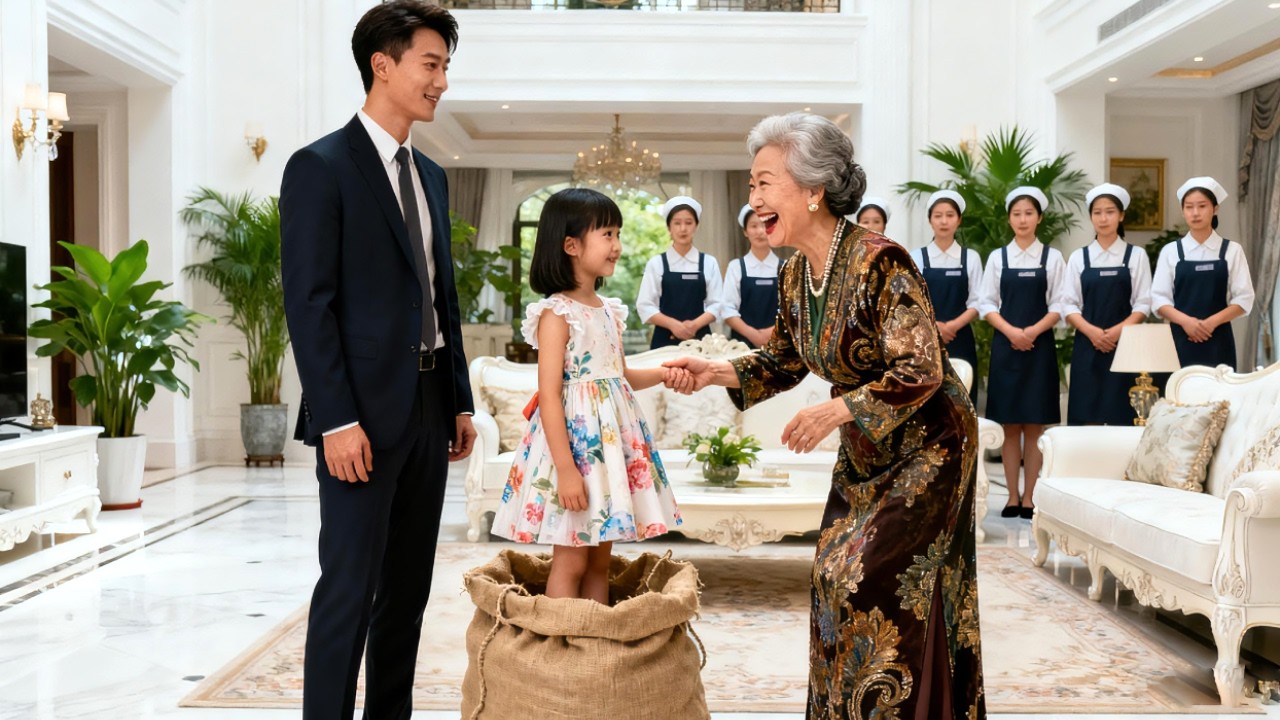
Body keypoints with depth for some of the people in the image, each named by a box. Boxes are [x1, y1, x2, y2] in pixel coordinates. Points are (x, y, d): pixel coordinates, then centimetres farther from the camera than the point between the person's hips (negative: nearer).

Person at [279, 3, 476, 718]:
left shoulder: (431, 175, 16)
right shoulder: (321, 166, -7)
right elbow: (309, 304, -13)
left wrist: (460, 402, 14)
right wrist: (337, 420, -18)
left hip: (428, 408, 8)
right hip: (365, 412, -7)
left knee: (410, 584, 12)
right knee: (350, 587, -3)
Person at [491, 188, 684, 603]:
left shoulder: (610, 310, 12)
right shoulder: (556, 313, -12)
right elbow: (549, 395, -17)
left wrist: (660, 374, 6)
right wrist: (565, 468, -22)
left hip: (613, 439, 8)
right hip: (573, 437, -8)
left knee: (601, 558, 12)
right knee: (571, 560, -2)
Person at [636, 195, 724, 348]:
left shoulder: (709, 263, 5)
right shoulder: (656, 263, 2)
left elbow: (715, 304, 1)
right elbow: (644, 306, -3)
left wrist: (695, 324, -17)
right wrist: (673, 324, -17)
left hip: (699, 338, 1)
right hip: (665, 340, -1)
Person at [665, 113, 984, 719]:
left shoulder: (880, 261, -25)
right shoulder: (795, 272, -1)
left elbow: (919, 374, -25)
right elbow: (785, 361, 9)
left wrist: (836, 410, -30)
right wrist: (716, 372, -5)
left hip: (927, 446, -7)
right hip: (865, 452, 8)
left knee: (872, 579, -8)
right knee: (837, 576, 10)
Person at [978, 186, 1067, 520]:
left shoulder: (1052, 257, 4)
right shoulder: (997, 257, 6)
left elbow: (1058, 305, 0)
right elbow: (986, 303, 3)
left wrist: (1032, 331, -15)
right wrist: (1011, 331, -13)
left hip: (1040, 346, -1)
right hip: (1005, 345, 1)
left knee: (1034, 426, 1)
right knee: (1010, 426, 3)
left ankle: (1029, 498, 6)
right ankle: (1013, 496, 9)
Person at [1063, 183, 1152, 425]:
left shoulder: (1136, 256, 5)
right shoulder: (1078, 257, 7)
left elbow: (1142, 304, 0)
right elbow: (1069, 305, 3)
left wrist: (1117, 331, -15)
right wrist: (1092, 332, -13)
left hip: (1124, 346, -1)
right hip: (1087, 345, 1)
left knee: (1120, 419, -1)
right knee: (1087, 418, 0)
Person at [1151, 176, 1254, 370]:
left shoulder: (1232, 250, 4)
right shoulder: (1170, 251, 4)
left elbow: (1244, 299, -1)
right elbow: (1159, 298, 0)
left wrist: (1212, 322, -15)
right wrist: (1185, 321, -17)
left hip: (1218, 341, 0)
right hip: (1180, 339, 0)